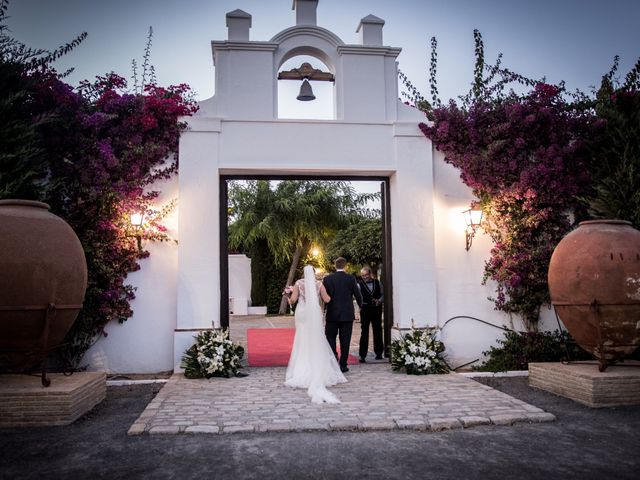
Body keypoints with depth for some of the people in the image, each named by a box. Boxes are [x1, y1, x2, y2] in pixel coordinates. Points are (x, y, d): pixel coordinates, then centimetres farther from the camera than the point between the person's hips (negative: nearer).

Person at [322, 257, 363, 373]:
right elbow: (358, 295, -2)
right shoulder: (351, 278, -5)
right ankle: (343, 364, 9)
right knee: (345, 340, 6)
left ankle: (333, 355, -9)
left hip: (332, 314, 0)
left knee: (330, 337, 12)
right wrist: (360, 305, 19)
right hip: (347, 314, 0)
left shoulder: (328, 279, -4)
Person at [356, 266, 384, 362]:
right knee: (364, 333, -5)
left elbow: (382, 294, 12)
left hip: (377, 310, 3)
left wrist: (379, 300, -7)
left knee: (378, 332, 12)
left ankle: (378, 353, 26)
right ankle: (362, 355, -1)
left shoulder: (377, 282, 5)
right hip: (365, 310, -3)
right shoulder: (359, 284, -5)